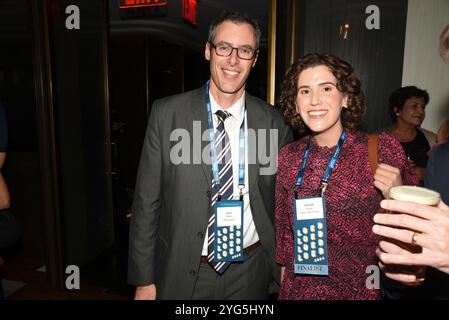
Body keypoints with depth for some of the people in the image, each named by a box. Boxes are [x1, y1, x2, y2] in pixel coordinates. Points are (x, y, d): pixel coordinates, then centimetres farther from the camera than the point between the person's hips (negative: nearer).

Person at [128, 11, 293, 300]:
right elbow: (147, 202, -7)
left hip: (250, 274, 2)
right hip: (182, 274, -1)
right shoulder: (167, 113, -10)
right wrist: (144, 281, -4)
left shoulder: (274, 124, -6)